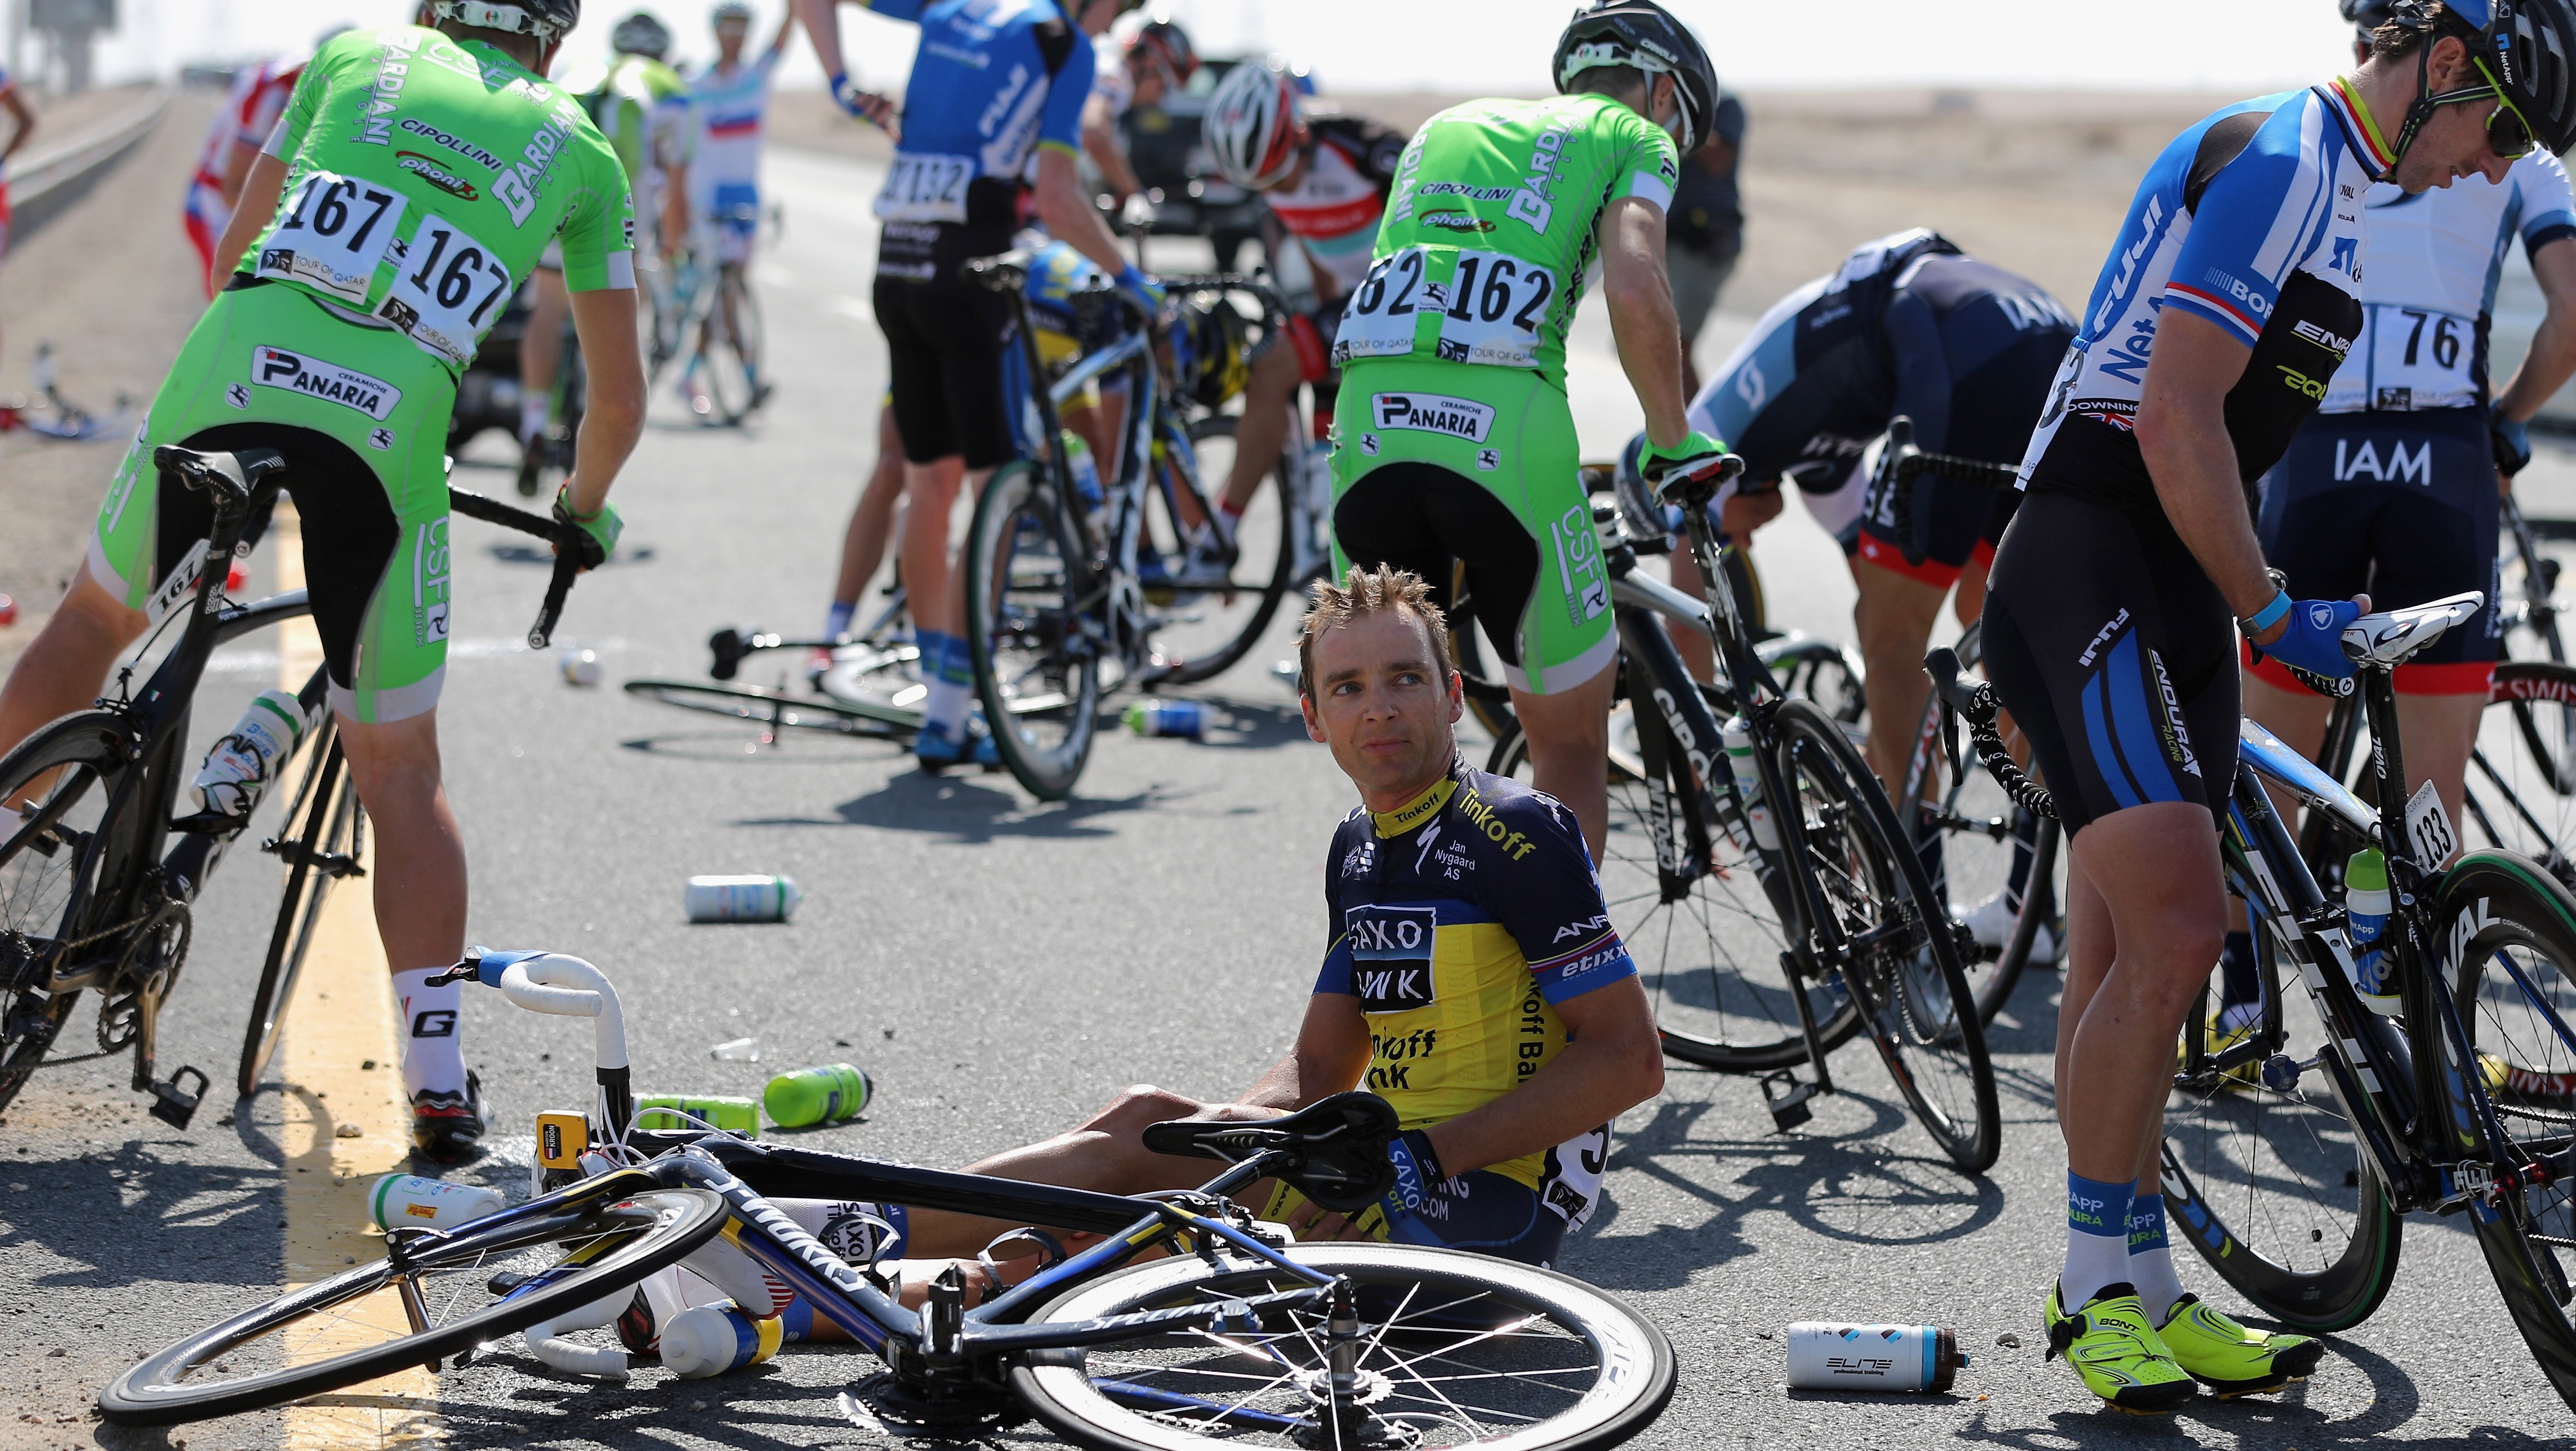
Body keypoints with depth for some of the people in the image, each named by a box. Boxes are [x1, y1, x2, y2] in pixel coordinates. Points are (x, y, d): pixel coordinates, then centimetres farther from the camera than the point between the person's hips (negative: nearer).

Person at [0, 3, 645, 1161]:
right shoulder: (580, 150, 23)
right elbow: (620, 397, 27)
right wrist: (584, 513, 45)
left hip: (233, 370, 1)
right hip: (393, 427, -1)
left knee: (95, 618, 28)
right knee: (401, 778, 11)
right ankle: (437, 1078, 8)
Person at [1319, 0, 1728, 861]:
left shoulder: (1443, 128, 33)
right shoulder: (1632, 137, 17)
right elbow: (1634, 295, -1)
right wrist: (1674, 443, 10)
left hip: (1371, 419, 4)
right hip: (1503, 423, -4)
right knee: (1570, 748, 13)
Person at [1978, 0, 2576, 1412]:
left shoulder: (2318, 172, 21)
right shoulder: (2283, 160, -12)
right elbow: (2175, 423, -20)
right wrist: (2272, 614, -13)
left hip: (2161, 589, 10)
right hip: (2090, 574, -10)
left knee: (2118, 953, 11)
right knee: (2178, 927, -17)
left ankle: (2134, 1289, 16)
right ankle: (2099, 1277, -5)